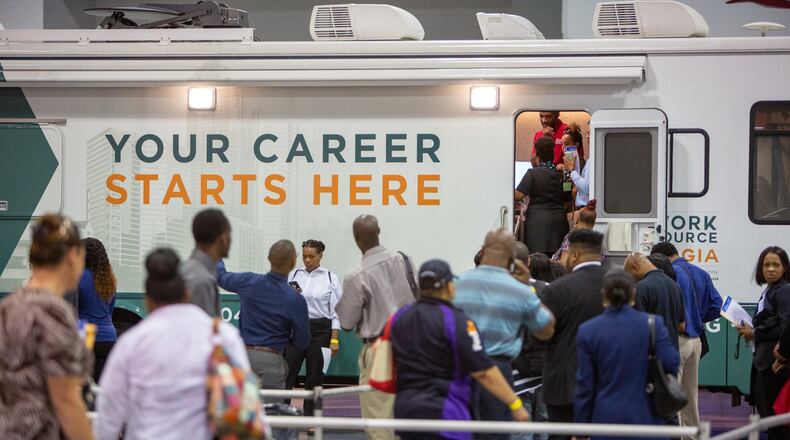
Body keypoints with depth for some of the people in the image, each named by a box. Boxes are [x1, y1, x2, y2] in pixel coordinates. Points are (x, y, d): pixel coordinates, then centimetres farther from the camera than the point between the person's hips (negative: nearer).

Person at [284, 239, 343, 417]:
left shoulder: (330, 278, 0)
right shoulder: (294, 276, 6)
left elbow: (336, 311, -1)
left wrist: (334, 339, -5)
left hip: (319, 330, -1)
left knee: (314, 377, 4)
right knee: (287, 374, -7)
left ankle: (310, 418, 12)